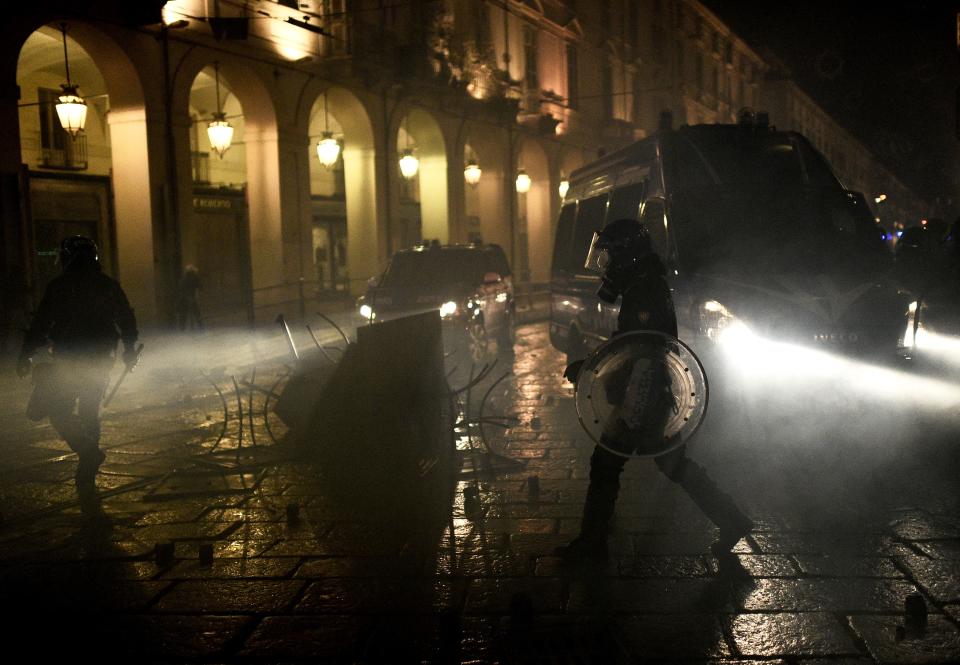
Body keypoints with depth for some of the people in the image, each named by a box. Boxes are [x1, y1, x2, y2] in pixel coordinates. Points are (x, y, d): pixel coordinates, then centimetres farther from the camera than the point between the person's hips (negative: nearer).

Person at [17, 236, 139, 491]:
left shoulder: (59, 286, -6)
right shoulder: (109, 286, 6)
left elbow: (40, 323, -7)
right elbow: (127, 320, 10)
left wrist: (26, 355, 2)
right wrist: (130, 351, 22)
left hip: (68, 361, -5)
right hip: (101, 360, 5)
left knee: (58, 411, 3)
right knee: (90, 411, 14)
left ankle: (89, 451, -18)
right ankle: (88, 471, 18)